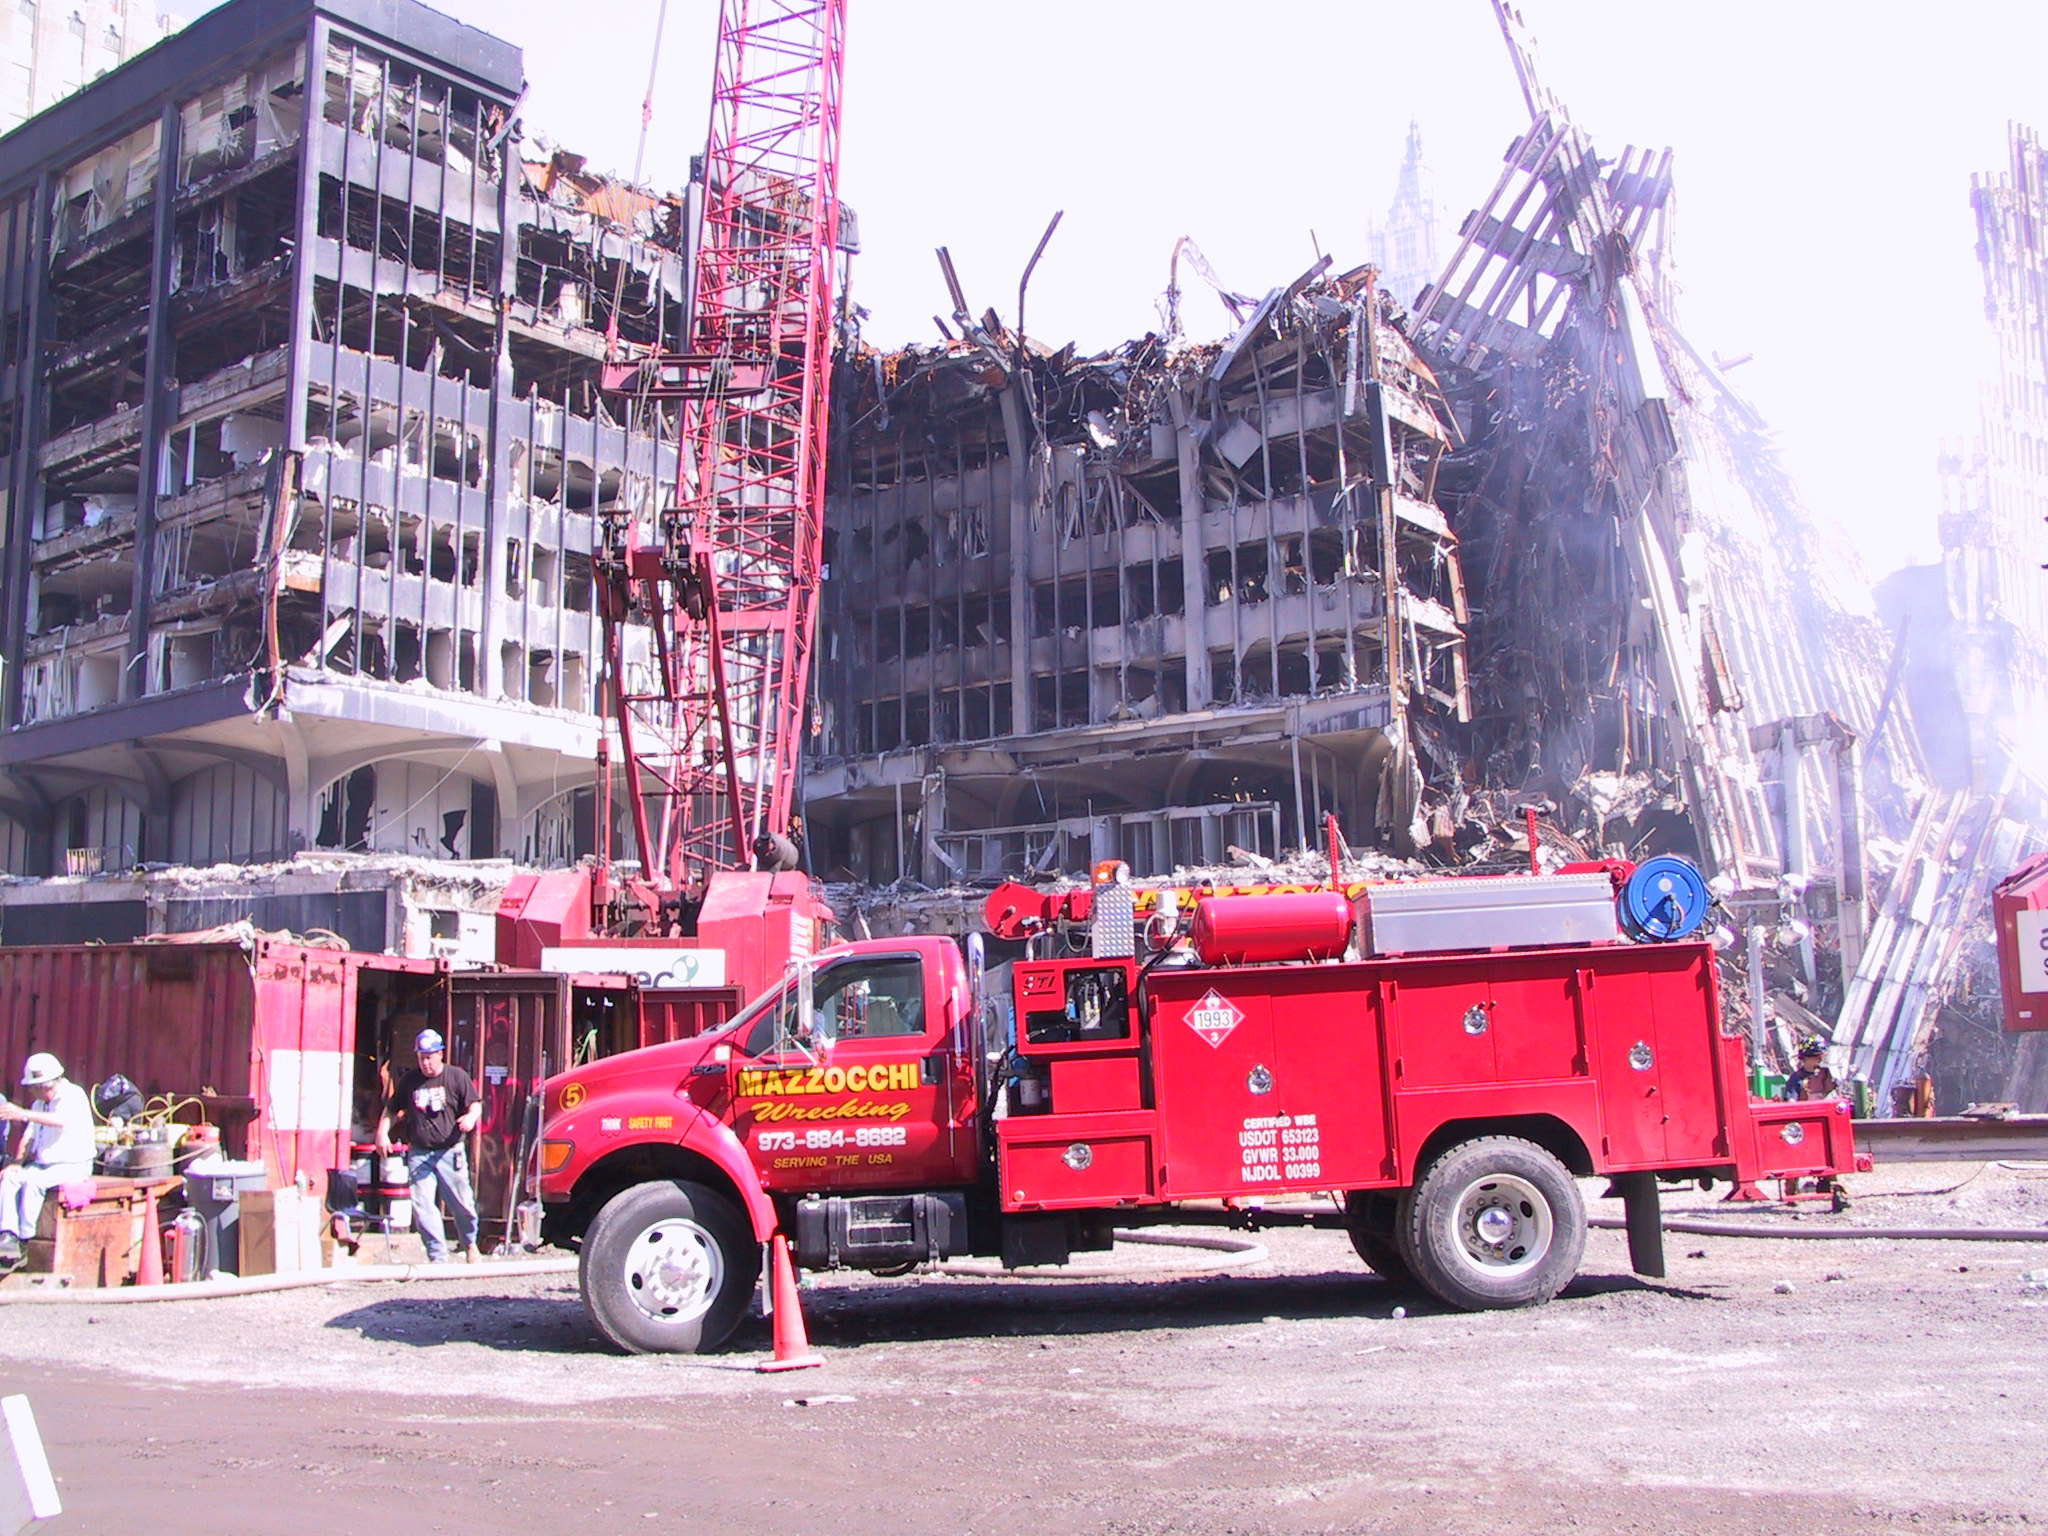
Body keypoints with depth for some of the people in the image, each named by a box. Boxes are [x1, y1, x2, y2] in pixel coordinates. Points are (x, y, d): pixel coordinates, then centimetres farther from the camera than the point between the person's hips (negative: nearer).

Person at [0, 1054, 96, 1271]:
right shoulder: (40, 1103, 14)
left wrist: (24, 1114, -39)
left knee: (33, 1181, -30)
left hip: (73, 1166, -7)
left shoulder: (73, 1095, -11)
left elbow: (62, 1120, -32)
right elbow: (29, 1137, 13)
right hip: (43, 1164, 7)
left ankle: (25, 1241, -23)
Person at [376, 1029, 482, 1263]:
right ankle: (438, 1257, 1)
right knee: (422, 1205, -7)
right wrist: (382, 1133, 2)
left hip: (450, 1151, -2)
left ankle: (470, 1244, 28)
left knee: (462, 1203, 1)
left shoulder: (457, 1076, 0)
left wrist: (471, 1117, -24)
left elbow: (475, 1104, -1)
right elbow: (391, 1110, 18)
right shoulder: (409, 1080, 9)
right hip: (419, 1153, 3)